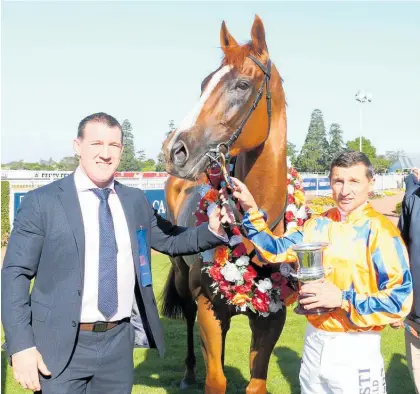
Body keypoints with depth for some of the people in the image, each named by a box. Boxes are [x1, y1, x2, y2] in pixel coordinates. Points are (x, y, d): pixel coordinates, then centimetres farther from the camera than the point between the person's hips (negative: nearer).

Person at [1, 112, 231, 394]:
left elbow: (171, 240, 17)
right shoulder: (42, 202, -6)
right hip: (63, 345, -4)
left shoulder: (136, 200, 8)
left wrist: (212, 231, -3)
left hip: (119, 341, 4)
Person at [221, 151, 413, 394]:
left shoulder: (380, 231, -14)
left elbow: (400, 299, -18)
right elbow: (275, 249, 7)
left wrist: (342, 299, -24)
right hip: (314, 341, 6)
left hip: (355, 349, -5)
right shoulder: (319, 224, 5)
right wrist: (251, 209, -3)